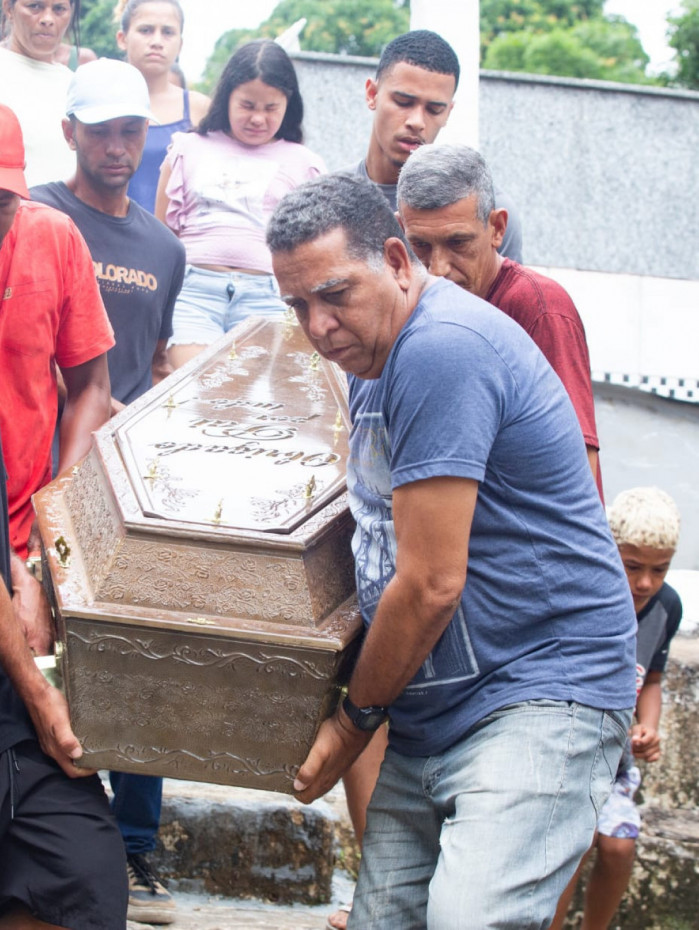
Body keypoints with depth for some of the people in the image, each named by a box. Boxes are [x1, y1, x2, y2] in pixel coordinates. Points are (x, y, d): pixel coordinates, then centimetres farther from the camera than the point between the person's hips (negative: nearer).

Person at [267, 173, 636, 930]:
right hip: (430, 715, 10)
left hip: (541, 696, -10)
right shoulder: (375, 359, 16)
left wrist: (356, 719, -4)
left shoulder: (442, 348, -18)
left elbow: (430, 585, -18)